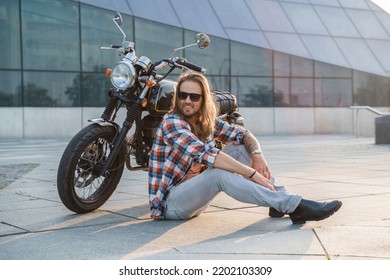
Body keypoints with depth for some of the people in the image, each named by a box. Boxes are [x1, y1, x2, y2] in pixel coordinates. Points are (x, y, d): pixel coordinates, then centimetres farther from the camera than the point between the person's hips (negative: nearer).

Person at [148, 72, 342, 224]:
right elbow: (204, 154, -31)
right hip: (169, 202, -7)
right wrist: (252, 173, -33)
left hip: (193, 194, 7)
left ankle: (281, 203, -17)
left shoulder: (207, 122, 4)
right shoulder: (171, 122, -17)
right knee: (218, 174, -33)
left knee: (240, 148, -4)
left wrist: (257, 154, -19)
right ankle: (296, 205, -35)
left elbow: (244, 134, 5)